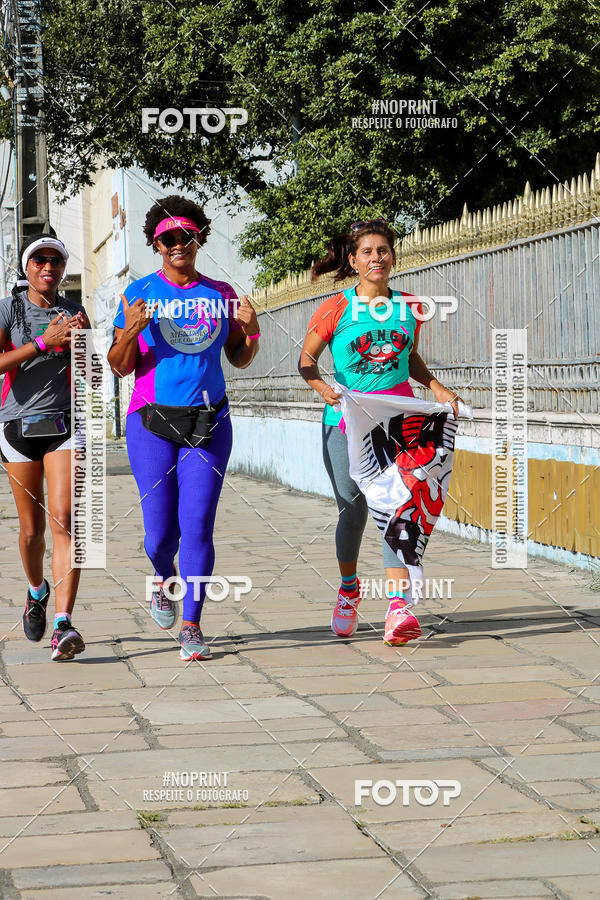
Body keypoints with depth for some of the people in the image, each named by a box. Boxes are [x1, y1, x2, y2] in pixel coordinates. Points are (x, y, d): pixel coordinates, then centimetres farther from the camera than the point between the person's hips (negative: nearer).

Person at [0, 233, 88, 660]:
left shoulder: (75, 312, 7)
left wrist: (81, 342, -12)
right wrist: (44, 341, -21)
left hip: (64, 424, 0)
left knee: (63, 523, -15)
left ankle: (63, 624, -22)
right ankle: (37, 591, 40)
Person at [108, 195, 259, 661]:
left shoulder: (220, 294, 9)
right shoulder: (140, 293, 3)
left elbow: (240, 359, 16)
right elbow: (120, 366, 2)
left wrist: (251, 330, -4)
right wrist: (130, 331, -17)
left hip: (209, 423, 1)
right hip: (152, 421, -1)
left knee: (197, 528, -6)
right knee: (160, 531, 0)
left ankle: (192, 628, 2)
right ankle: (163, 580, 35)